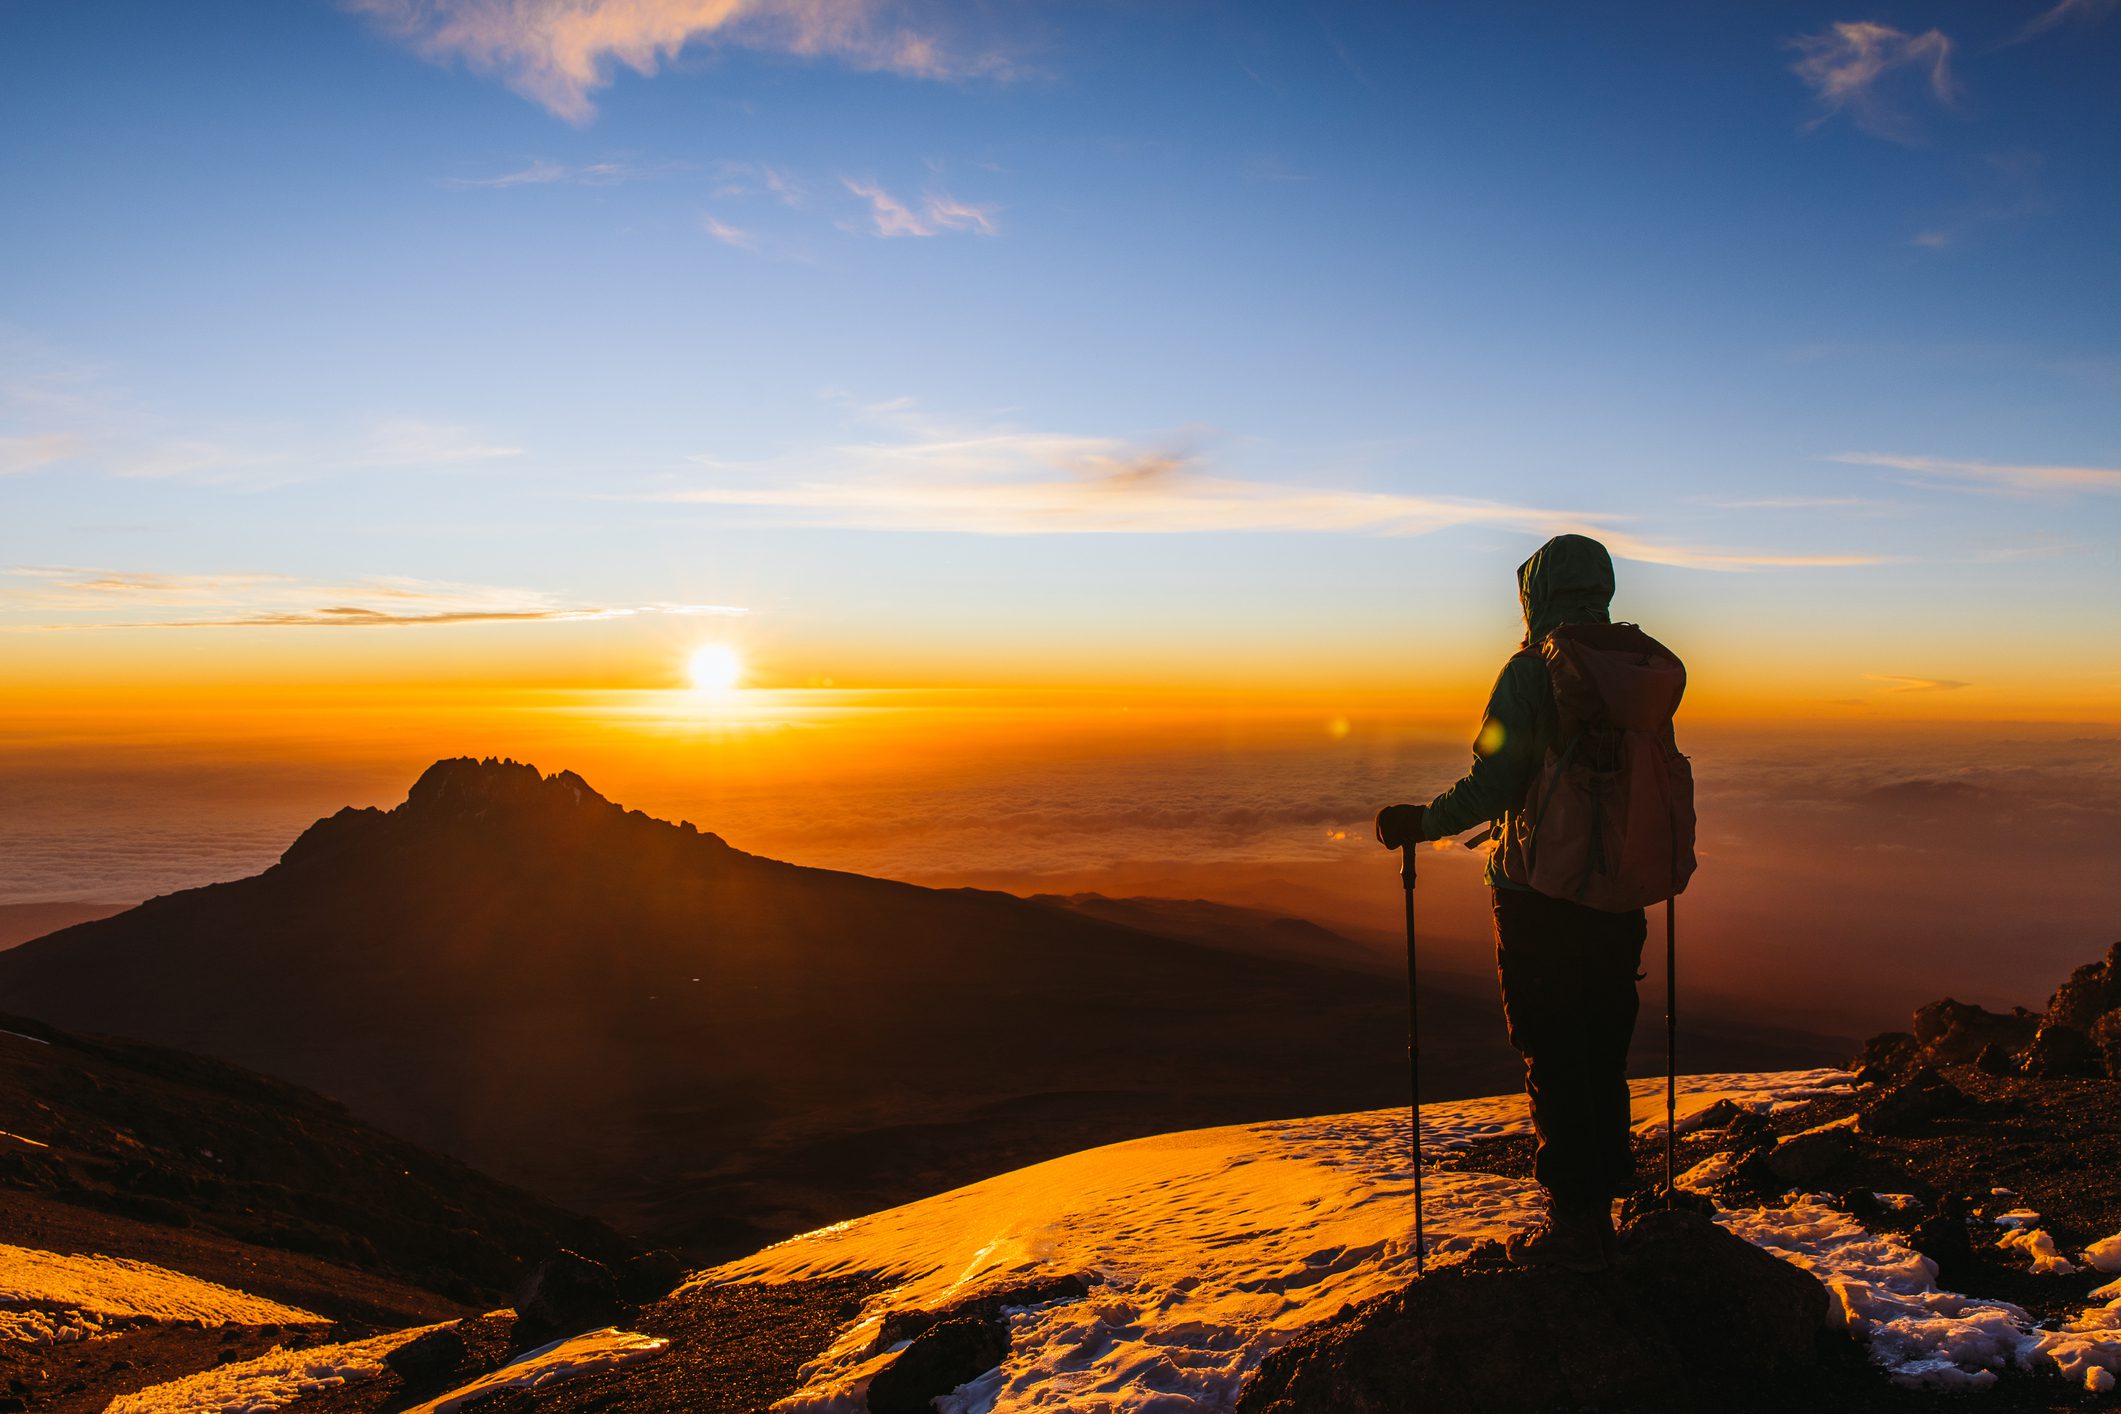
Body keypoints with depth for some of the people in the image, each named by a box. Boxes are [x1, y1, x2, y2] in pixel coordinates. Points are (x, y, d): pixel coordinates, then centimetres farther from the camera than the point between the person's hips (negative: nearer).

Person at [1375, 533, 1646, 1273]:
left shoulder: (1530, 671, -13)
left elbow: (1493, 783, -21)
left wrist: (1419, 822, -9)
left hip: (1541, 898, -6)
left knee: (1553, 1062, 3)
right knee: (1602, 1057, 16)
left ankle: (1576, 1223, 10)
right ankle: (1602, 1207, 26)